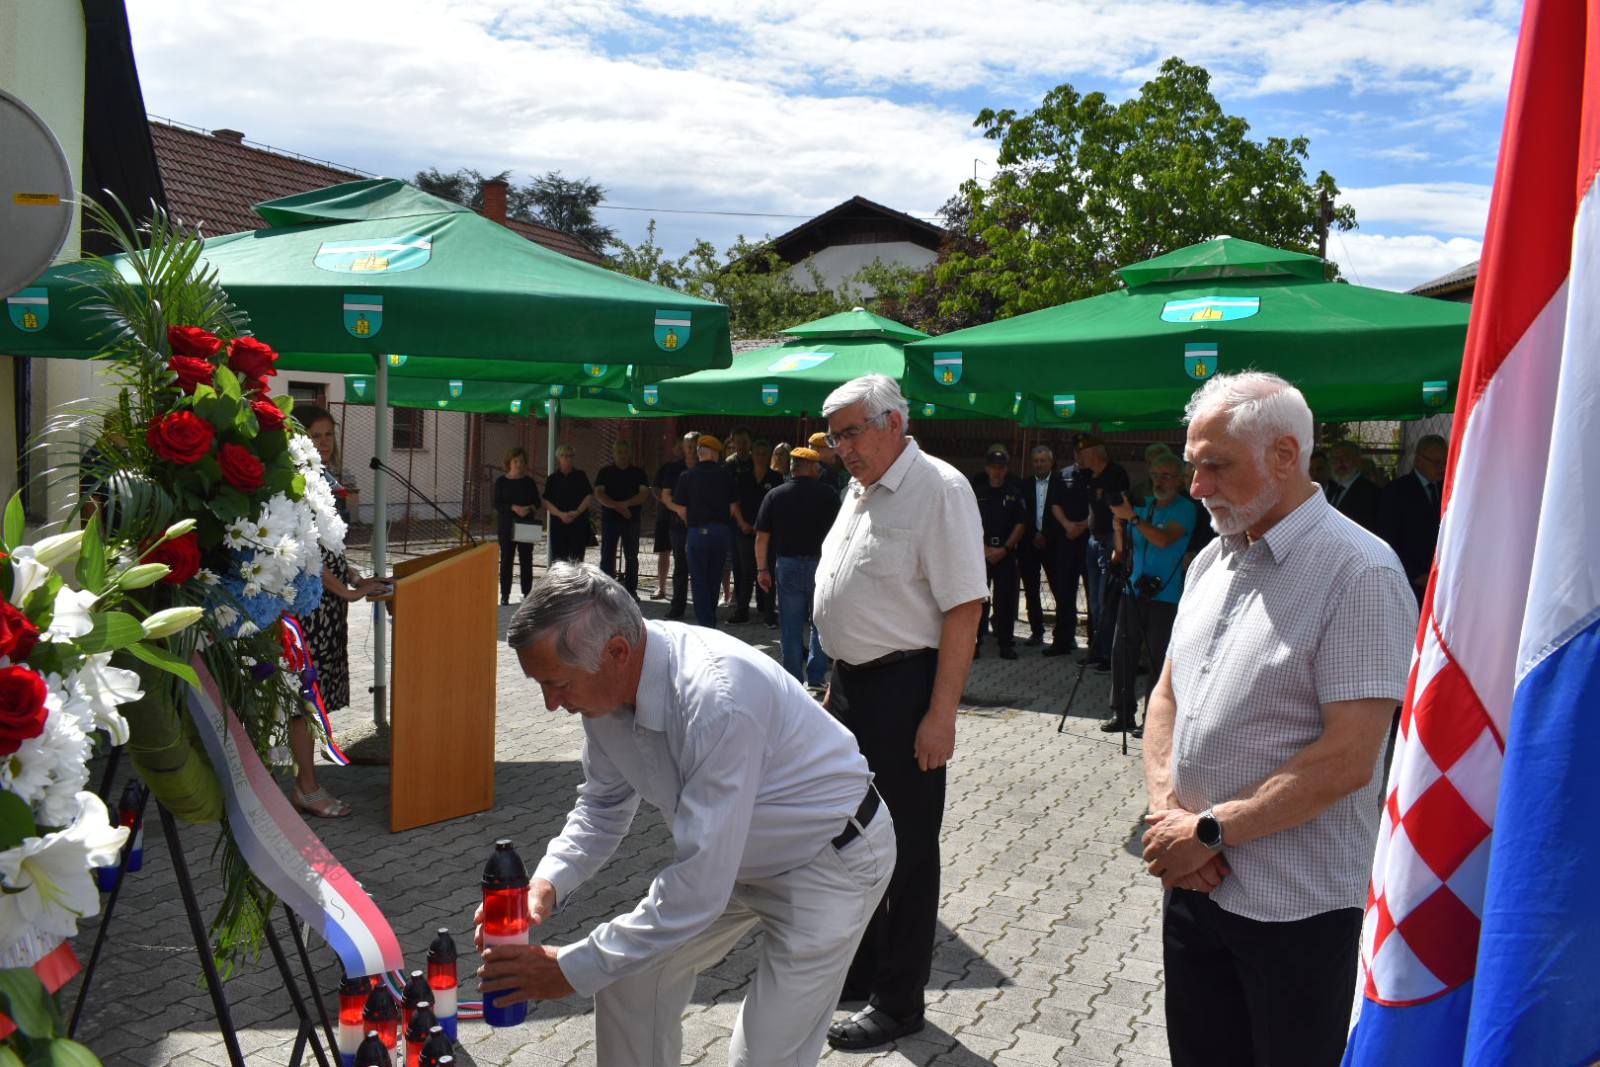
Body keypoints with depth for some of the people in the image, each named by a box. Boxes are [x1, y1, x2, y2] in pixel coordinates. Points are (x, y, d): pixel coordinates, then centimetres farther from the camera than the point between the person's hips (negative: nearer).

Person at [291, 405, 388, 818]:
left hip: (328, 595, 9)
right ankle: (306, 789, 6)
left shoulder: (327, 478, 14)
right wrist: (346, 591, -16)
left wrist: (357, 579, 12)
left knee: (315, 692, 12)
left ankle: (305, 782, 20)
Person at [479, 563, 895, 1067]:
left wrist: (573, 969, -28)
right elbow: (604, 804, 2)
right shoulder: (607, 680, -14)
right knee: (631, 977, 6)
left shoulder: (719, 700, -39)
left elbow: (700, 888, -35)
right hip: (732, 853, 8)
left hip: (830, 860, -7)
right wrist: (548, 882, -16)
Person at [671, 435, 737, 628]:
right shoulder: (725, 474, 0)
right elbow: (733, 507, 2)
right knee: (714, 579, 15)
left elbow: (680, 509, -4)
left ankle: (705, 623, -1)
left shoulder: (687, 476, -4)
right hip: (722, 531, 2)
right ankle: (711, 622, 25)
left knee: (699, 581, 4)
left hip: (698, 532, -2)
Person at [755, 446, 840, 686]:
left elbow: (762, 536, -1)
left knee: (791, 627, 8)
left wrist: (762, 569, 7)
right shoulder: (828, 494, -4)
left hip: (788, 565, 1)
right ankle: (816, 677, 12)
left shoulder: (775, 495, 0)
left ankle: (794, 679, 12)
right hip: (821, 565, -1)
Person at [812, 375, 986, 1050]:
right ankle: (855, 970, 36)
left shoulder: (939, 489, -15)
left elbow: (964, 608, -20)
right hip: (851, 685, 9)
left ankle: (897, 1001, 17)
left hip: (903, 689, -9)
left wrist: (941, 714, -22)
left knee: (905, 849, 3)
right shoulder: (860, 491, 13)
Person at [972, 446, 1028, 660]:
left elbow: (1020, 524, 4)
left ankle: (1006, 643, 7)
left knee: (1005, 598, 0)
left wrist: (1004, 549, -6)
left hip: (1006, 552, 1)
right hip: (979, 552, 0)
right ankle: (974, 642, 0)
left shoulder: (1015, 493, 7)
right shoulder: (976, 491, 6)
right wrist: (984, 548, -7)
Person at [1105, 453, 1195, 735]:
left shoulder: (1185, 509, -4)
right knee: (1122, 651, 3)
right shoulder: (1143, 505, 14)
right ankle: (1121, 713, 12)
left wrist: (1132, 517, -25)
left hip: (1165, 596, -6)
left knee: (1160, 658, -3)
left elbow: (1164, 539, -21)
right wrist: (1119, 522, -3)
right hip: (1134, 590, 6)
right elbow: (1125, 547, 15)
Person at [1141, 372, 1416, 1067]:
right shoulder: (1212, 561, 9)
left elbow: (1346, 759, -21)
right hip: (1194, 881, 7)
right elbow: (1167, 696, 13)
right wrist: (1167, 809, -4)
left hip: (1294, 906, -7)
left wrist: (1208, 831, -16)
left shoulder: (1359, 573, -16)